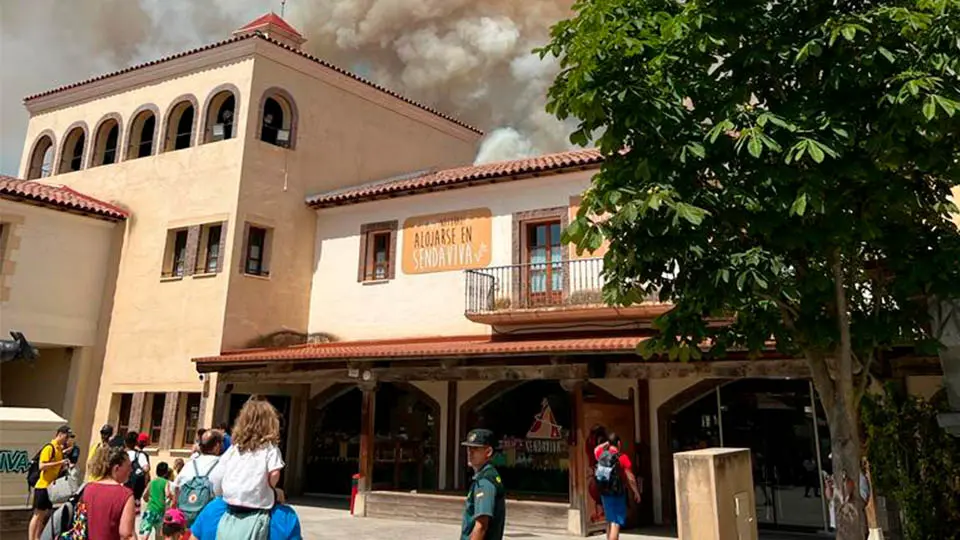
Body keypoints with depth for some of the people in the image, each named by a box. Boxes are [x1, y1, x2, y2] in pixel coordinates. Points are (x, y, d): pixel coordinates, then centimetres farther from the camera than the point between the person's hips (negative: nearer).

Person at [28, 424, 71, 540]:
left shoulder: (60, 448, 11)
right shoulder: (49, 447, -15)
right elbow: (42, 466, -24)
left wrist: (65, 465, 4)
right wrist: (60, 463, -26)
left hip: (52, 487, 9)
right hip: (43, 486, -9)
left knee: (46, 515, 14)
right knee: (38, 515, -3)